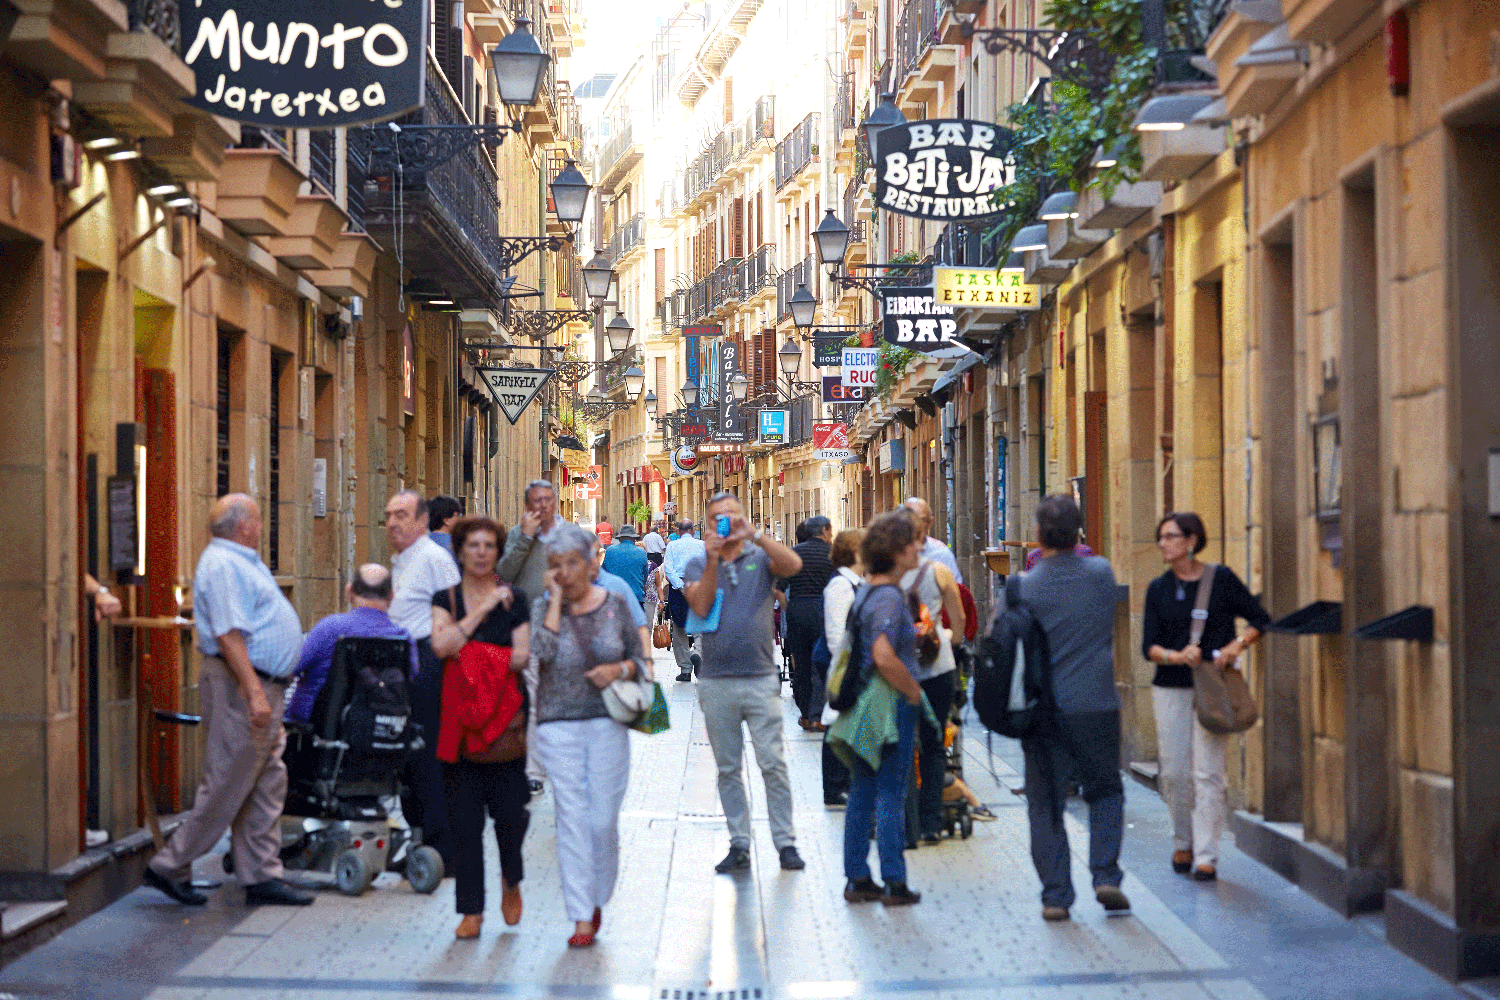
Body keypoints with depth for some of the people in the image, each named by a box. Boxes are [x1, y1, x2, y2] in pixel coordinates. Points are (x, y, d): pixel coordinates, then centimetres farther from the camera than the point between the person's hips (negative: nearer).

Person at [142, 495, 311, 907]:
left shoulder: (242, 562, 20)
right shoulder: (222, 564, -14)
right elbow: (228, 634, -22)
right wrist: (254, 692, -26)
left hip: (264, 687, 11)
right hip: (241, 686, -11)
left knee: (267, 787, 9)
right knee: (226, 788, -6)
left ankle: (261, 876, 12)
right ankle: (169, 867, 3)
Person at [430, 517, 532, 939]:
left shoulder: (515, 600, 6)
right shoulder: (446, 599, 8)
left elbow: (523, 656, -4)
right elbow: (441, 645, -10)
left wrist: (471, 653, -11)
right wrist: (482, 609, -11)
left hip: (505, 715, -1)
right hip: (459, 716, 1)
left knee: (508, 809, -7)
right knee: (463, 816, 0)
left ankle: (511, 880, 23)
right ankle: (471, 909, 8)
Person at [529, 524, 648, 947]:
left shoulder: (614, 605, 4)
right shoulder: (543, 606, 1)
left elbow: (640, 660, 11)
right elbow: (542, 650, -19)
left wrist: (619, 669, -10)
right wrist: (557, 599, -13)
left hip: (607, 723, 1)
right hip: (559, 725, -1)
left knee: (604, 819, 1)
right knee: (572, 818, -4)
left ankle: (598, 899, 22)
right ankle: (582, 918, 0)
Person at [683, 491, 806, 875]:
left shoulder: (760, 557, 5)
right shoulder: (698, 565, 8)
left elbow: (793, 565, -16)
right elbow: (700, 605, -8)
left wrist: (754, 534, -24)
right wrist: (712, 561, -16)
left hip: (760, 678, -2)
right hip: (716, 682, 2)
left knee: (773, 764, -4)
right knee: (727, 768, 6)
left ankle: (785, 842, 2)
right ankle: (739, 844, 12)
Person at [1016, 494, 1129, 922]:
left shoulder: (1024, 588, -7)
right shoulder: (1102, 573, -1)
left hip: (1046, 710, -1)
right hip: (1098, 706, 1)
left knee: (1046, 804, 6)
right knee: (1105, 791, 18)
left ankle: (1055, 895, 4)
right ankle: (1106, 875, 3)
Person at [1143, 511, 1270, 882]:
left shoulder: (1221, 579, -2)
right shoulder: (1158, 589, 6)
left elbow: (1260, 621, 2)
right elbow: (1149, 646, 2)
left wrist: (1236, 645, -14)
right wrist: (1176, 656, -17)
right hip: (1170, 688, 3)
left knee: (1207, 773, -8)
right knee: (1174, 771, 5)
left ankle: (1206, 857, -5)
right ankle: (1182, 843, 26)